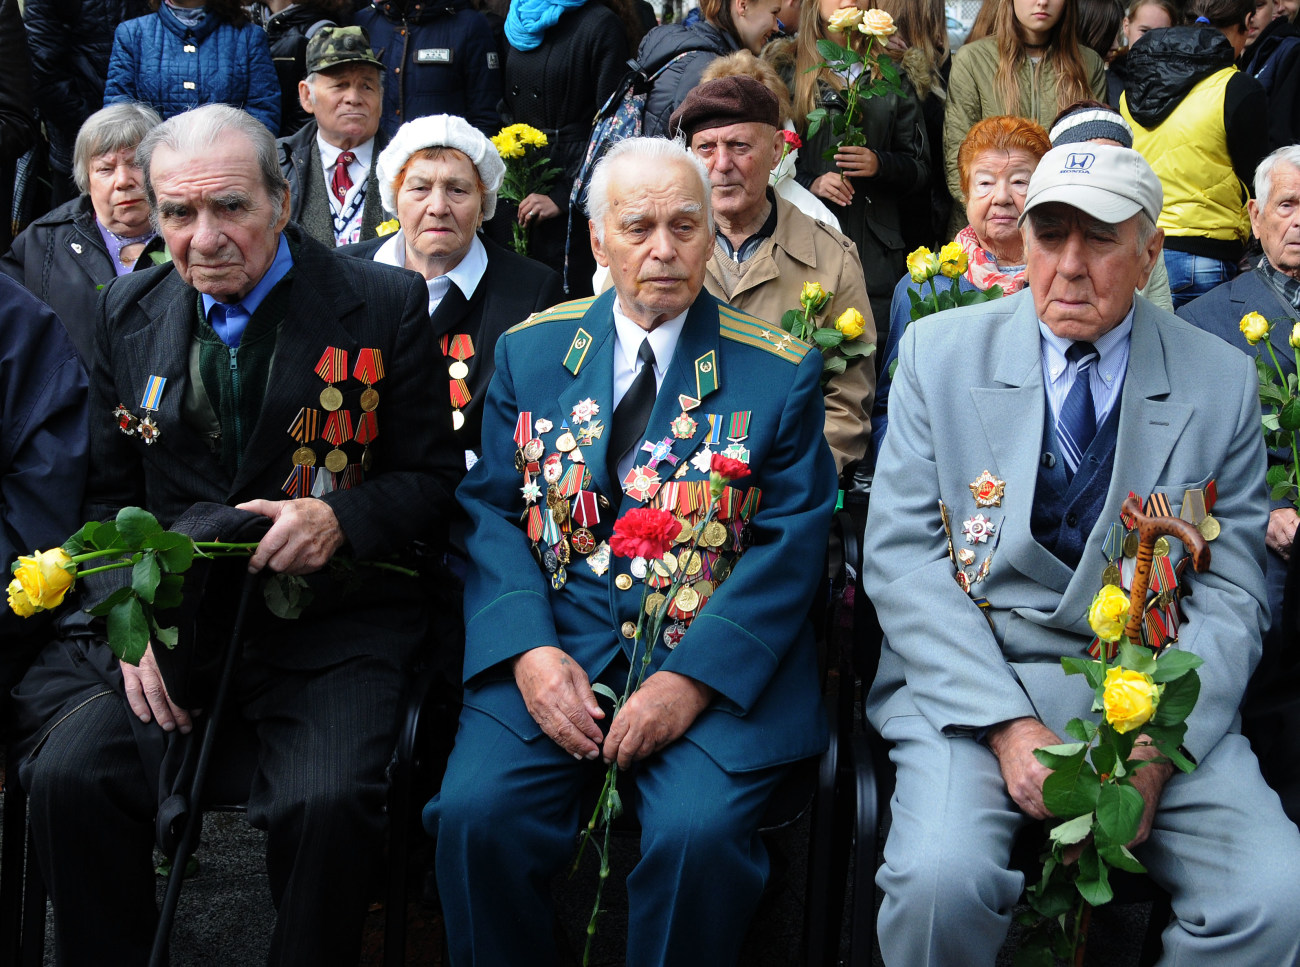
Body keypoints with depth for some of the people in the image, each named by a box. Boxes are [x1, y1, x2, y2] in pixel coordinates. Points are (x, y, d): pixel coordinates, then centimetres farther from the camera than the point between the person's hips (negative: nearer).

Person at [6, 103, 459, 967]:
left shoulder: (385, 305, 0)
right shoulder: (130, 313, 11)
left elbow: (431, 479, 4)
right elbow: (109, 498, 14)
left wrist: (338, 519, -16)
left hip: (331, 622, -3)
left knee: (327, 803, -29)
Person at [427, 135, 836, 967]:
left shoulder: (781, 370, 3)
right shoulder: (530, 351, 11)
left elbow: (792, 544, -3)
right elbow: (490, 513, 6)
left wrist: (691, 679, -15)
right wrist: (530, 651, -12)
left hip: (718, 661, -2)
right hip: (556, 647, 2)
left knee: (697, 831, -28)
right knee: (476, 812, -22)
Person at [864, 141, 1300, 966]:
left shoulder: (1223, 382, 4)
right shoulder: (940, 352, 2)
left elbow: (1231, 594, 3)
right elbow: (901, 556, -2)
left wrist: (1155, 748, -13)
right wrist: (1009, 726, -14)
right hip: (970, 675, -1)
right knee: (939, 877, -29)